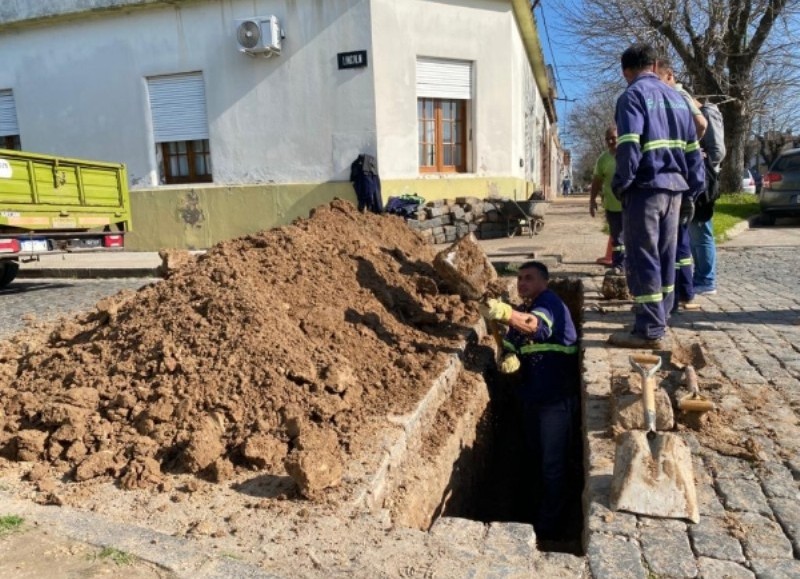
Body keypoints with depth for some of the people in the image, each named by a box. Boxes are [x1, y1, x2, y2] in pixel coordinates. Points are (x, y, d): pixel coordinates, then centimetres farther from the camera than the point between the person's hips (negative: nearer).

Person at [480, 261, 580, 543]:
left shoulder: (550, 301, -17)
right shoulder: (520, 311, 10)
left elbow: (534, 324, -40)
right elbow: (511, 348, 6)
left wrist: (503, 312, -59)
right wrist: (509, 361, -19)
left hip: (557, 397, -9)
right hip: (532, 395, 9)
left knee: (553, 464, 2)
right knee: (537, 455, 23)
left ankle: (550, 530, 18)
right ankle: (560, 503, 47)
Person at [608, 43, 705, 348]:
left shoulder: (632, 95, -4)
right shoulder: (677, 97, 17)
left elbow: (629, 146, -18)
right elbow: (693, 148, 16)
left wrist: (620, 184, -7)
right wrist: (691, 191, 19)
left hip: (646, 188, -7)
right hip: (674, 188, 7)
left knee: (642, 260, -5)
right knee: (665, 257, 14)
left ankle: (650, 330, -3)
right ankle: (659, 319, 22)